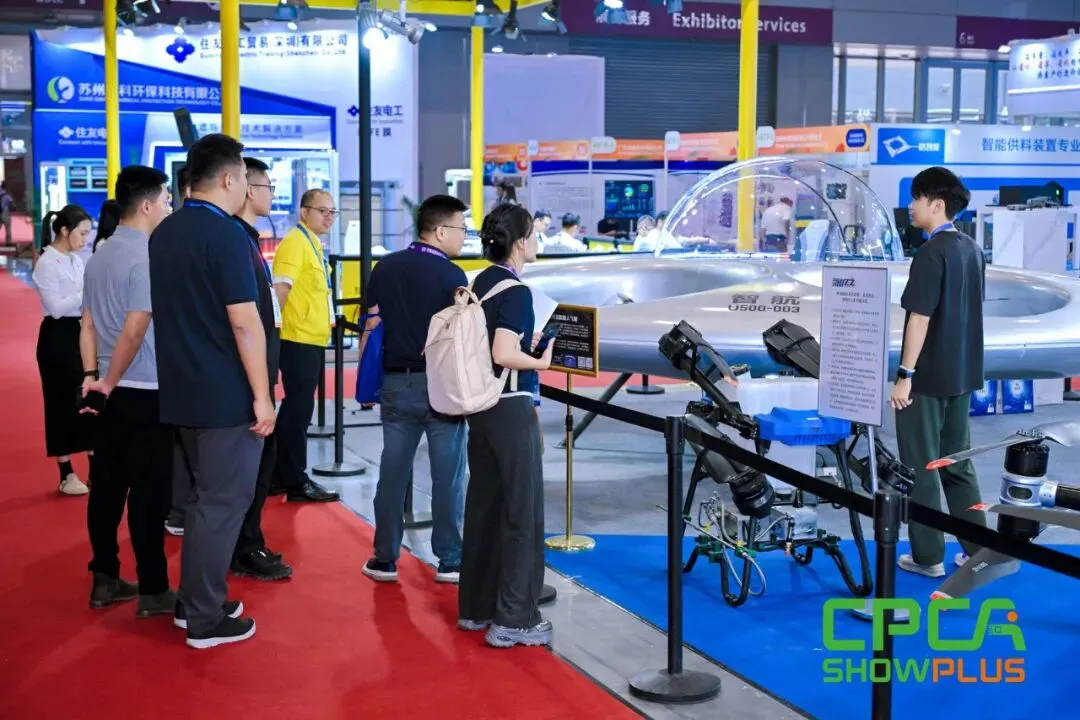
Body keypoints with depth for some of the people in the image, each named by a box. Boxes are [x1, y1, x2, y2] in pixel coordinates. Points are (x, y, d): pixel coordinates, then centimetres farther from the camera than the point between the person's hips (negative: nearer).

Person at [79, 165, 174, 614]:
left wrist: (92, 376, 8)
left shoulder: (98, 257, 11)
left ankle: (105, 580, 20)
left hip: (112, 392, 8)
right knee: (148, 492, -2)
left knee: (107, 486, 12)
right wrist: (109, 383, -11)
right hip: (144, 392, -8)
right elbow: (134, 332, -21)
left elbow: (88, 324, 12)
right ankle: (153, 591, 5)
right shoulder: (146, 258, -16)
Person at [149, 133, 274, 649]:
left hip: (182, 391, 8)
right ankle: (205, 620, 7)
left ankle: (193, 601, 26)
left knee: (208, 495, 20)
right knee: (224, 501, 1)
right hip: (227, 394, -8)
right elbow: (244, 322, -19)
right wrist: (262, 394, -15)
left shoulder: (163, 233, 11)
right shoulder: (226, 233, -16)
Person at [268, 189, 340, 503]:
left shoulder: (314, 244, 15)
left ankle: (280, 476, 23)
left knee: (296, 409, 14)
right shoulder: (295, 242, -14)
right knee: (299, 410, -4)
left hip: (313, 340, 10)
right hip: (299, 340, -10)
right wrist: (275, 327, -28)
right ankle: (296, 482, 2)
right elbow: (281, 288, -22)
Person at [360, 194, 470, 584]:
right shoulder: (452, 275, -10)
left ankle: (385, 558, 16)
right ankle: (449, 560, 10)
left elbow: (372, 327, 6)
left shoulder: (385, 268, 4)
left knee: (393, 470, 10)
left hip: (396, 382, 4)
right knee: (447, 474, 4)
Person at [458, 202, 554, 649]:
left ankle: (475, 607, 24)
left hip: (481, 406, 9)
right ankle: (514, 620, 4)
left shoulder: (481, 283, 9)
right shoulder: (515, 290, -16)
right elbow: (504, 354, -24)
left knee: (483, 506, 15)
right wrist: (541, 362, -10)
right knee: (521, 513, -1)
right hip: (511, 409, -9)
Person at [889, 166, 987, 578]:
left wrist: (905, 374, -17)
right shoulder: (973, 251, 9)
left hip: (927, 375, -8)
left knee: (920, 466, 2)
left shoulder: (931, 253, -16)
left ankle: (928, 556, 8)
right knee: (957, 461, 16)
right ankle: (978, 549, 19)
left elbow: (921, 317, -20)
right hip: (961, 374, 8)